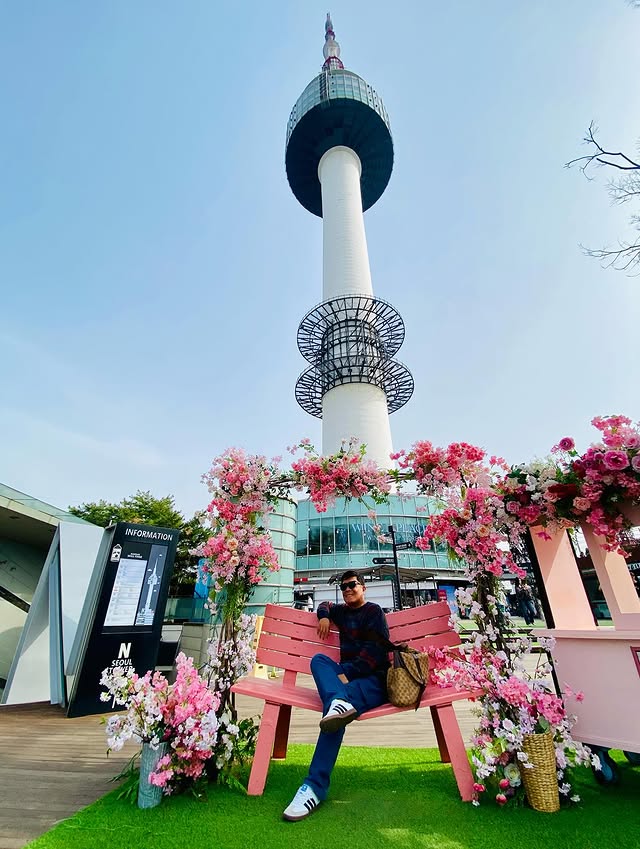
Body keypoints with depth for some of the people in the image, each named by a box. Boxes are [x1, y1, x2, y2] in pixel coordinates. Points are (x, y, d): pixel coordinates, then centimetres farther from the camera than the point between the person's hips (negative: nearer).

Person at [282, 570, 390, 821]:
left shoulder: (373, 611, 1)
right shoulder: (342, 611, 22)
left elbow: (376, 650, -12)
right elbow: (325, 605, 45)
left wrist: (346, 673, -22)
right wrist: (324, 616, 19)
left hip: (374, 678, -6)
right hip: (347, 676, 6)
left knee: (335, 714, -35)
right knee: (319, 659, -26)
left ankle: (316, 785, -38)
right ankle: (339, 702, -52)